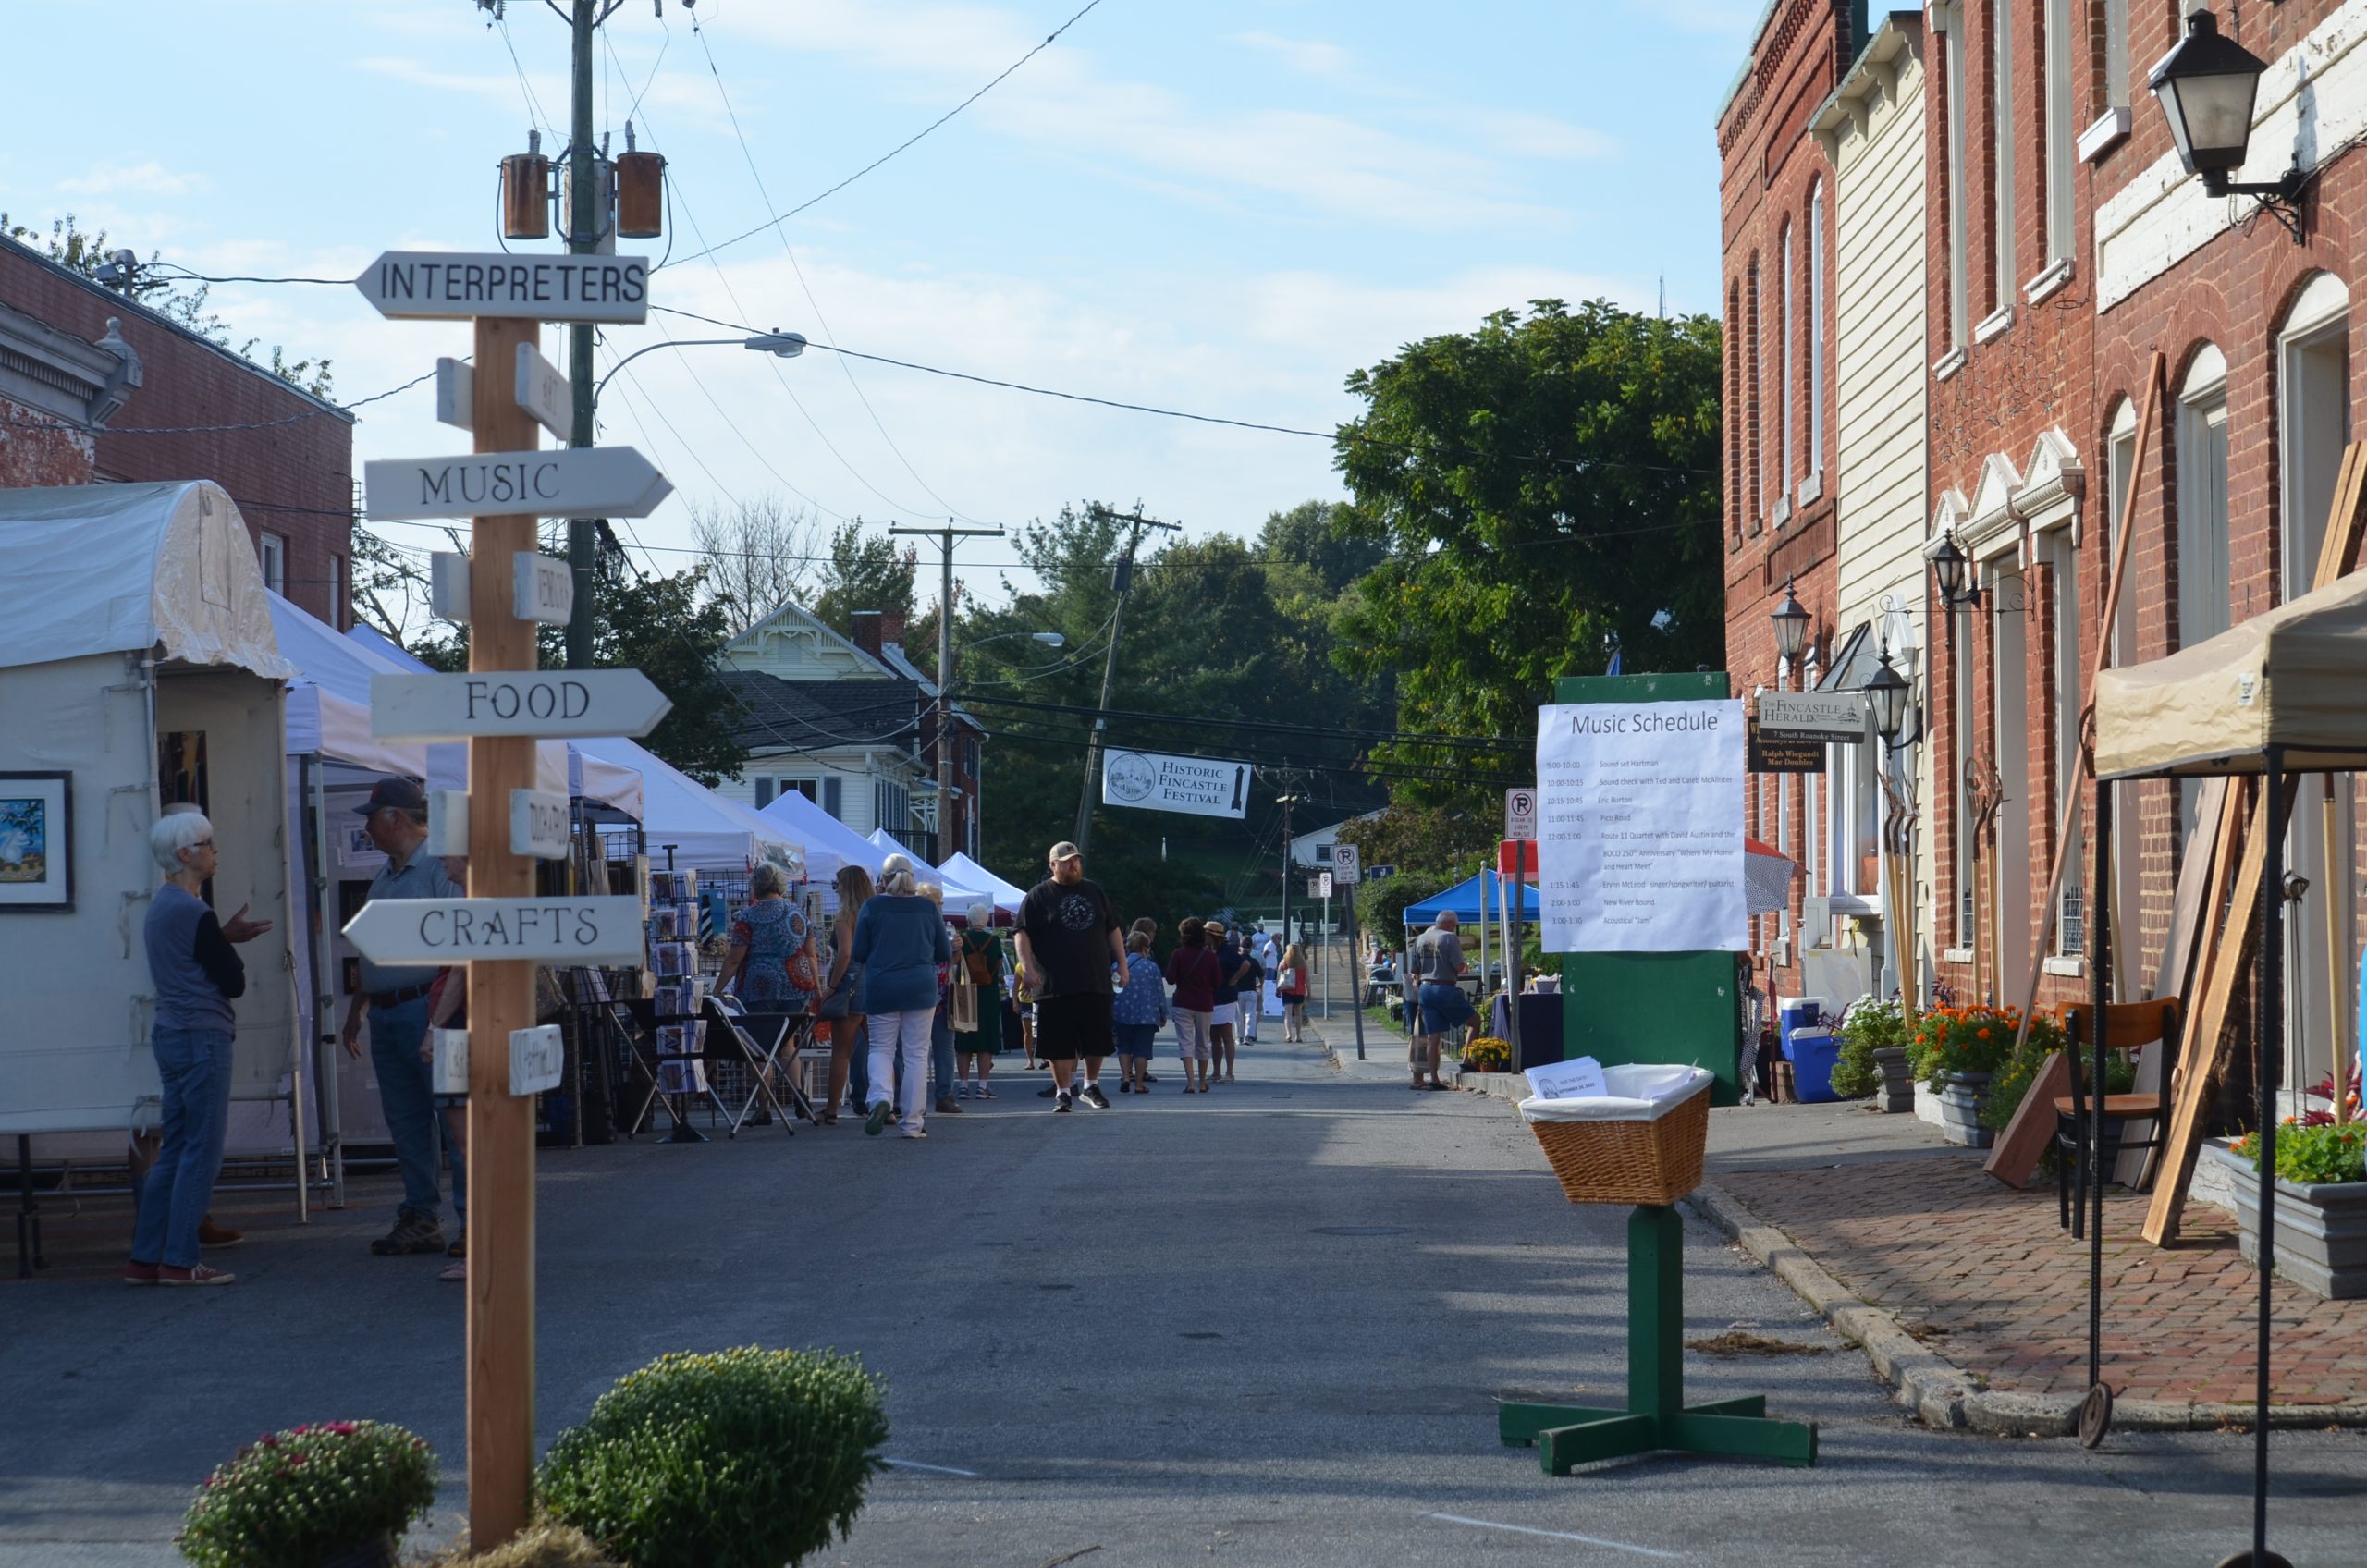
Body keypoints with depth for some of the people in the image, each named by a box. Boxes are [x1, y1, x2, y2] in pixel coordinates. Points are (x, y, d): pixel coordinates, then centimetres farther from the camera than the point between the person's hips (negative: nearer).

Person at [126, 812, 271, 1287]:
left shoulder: (159, 907, 14)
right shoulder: (194, 914, -15)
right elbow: (233, 983, -11)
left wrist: (225, 938, 11)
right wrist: (230, 942, 7)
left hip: (170, 1035, 10)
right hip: (201, 1038, -10)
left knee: (175, 1150, 12)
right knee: (202, 1151, -5)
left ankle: (145, 1258, 11)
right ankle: (179, 1261, -4)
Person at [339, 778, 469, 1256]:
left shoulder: (440, 868, -9)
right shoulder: (385, 876, 20)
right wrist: (355, 1011, 24)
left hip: (427, 1008, -9)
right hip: (386, 1014, 9)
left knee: (454, 1118, -7)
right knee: (406, 1122, 9)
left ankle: (473, 1220, -6)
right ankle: (420, 1220, 14)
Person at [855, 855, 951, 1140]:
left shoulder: (872, 907, -1)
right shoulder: (928, 908, 3)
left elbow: (859, 953, 0)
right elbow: (945, 954, 8)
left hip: (881, 987, -1)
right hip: (920, 987, 1)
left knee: (881, 1047, 11)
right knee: (916, 1053, 4)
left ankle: (880, 1096, -17)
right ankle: (911, 1122, 3)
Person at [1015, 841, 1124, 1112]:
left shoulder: (1095, 892, 15)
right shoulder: (1038, 896, 1)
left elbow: (1112, 930, 20)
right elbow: (1023, 934, -5)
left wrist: (1122, 963, 12)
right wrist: (1027, 967, -17)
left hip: (1096, 983, 4)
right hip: (1056, 986, -4)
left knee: (1097, 1039, 7)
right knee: (1059, 1042, -3)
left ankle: (1091, 1086, 24)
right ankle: (1062, 1092, 6)